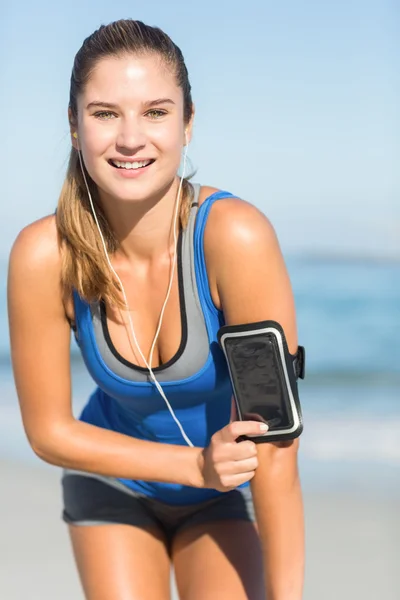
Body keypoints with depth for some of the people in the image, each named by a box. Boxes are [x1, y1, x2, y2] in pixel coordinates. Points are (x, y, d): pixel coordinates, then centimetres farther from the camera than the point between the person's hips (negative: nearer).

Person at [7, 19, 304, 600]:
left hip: (229, 492, -1)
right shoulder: (44, 254, -26)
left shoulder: (236, 236, -32)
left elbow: (274, 444, -29)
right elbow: (48, 430, -14)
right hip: (115, 481, 1)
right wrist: (196, 465, -23)